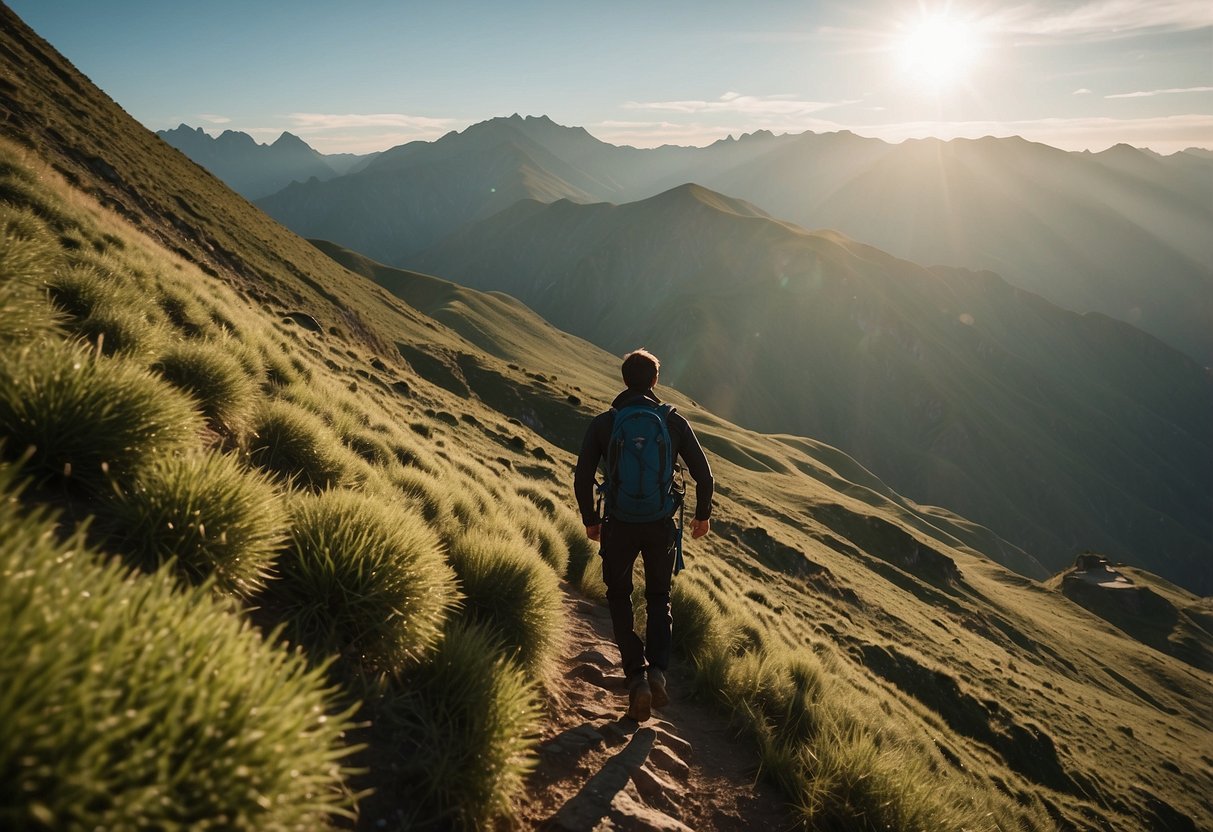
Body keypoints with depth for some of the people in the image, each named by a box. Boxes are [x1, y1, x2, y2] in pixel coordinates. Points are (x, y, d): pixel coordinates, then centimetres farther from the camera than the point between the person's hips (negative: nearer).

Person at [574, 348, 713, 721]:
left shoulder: (603, 422, -4)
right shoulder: (674, 421, -2)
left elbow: (582, 478, -5)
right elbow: (704, 474, -1)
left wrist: (590, 519, 10)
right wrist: (702, 515, 14)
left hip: (619, 525, -1)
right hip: (661, 526, 1)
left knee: (619, 598, 17)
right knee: (658, 599, 20)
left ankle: (637, 676, 5)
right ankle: (658, 670, 3)